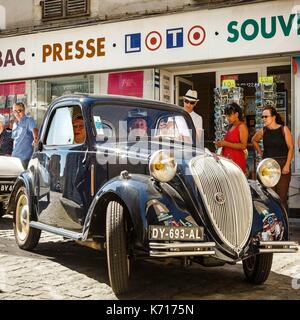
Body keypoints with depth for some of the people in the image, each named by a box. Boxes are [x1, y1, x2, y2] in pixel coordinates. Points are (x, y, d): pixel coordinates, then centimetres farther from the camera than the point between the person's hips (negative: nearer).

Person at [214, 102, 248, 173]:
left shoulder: (242, 126, -5)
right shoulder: (231, 127, 17)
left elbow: (243, 146, -14)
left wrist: (226, 143, -16)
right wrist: (221, 144, 10)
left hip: (236, 160, -7)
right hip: (227, 159, 7)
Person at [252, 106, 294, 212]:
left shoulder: (284, 129, -3)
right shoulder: (263, 131, 7)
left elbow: (291, 147, -4)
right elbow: (254, 140, 27)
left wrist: (287, 165, -12)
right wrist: (260, 152, 14)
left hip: (282, 165, -3)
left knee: (282, 195, -4)